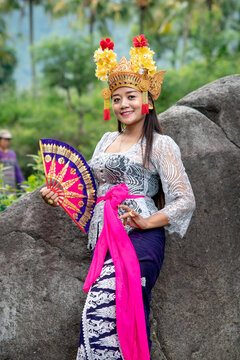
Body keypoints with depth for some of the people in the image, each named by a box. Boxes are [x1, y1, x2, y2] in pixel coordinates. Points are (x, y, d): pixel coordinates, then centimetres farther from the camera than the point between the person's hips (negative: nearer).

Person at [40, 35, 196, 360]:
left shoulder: (160, 145, 2)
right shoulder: (107, 140, 21)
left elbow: (185, 200, -2)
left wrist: (145, 222, -14)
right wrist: (59, 196, 8)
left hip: (140, 240, -6)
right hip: (105, 241, 6)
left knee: (101, 315, -20)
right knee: (127, 321, 1)